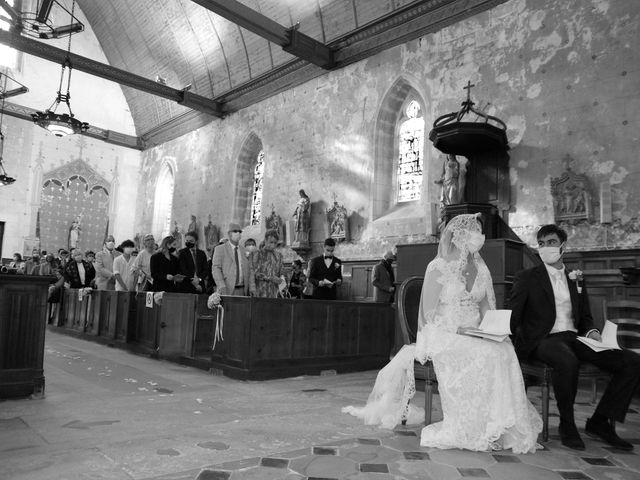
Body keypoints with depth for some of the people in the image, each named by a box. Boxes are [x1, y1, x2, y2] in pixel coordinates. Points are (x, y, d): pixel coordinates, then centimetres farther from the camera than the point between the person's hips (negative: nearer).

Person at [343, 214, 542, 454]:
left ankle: (501, 425, -20)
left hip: (474, 336, 5)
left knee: (504, 349, -27)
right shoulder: (439, 267, -5)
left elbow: (487, 307, 16)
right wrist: (458, 330, -20)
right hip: (442, 335, -5)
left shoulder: (481, 269, 14)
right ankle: (472, 428, -24)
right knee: (484, 355, -33)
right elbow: (429, 313, -8)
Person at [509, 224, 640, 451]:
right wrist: (520, 339, -16)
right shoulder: (526, 278, 6)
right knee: (568, 361, -38)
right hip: (543, 340, -5)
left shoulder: (576, 281, 21)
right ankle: (567, 426, -15)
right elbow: (512, 318, 2)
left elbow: (585, 317, 24)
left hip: (574, 338, 6)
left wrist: (591, 332, 1)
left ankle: (600, 422, -3)